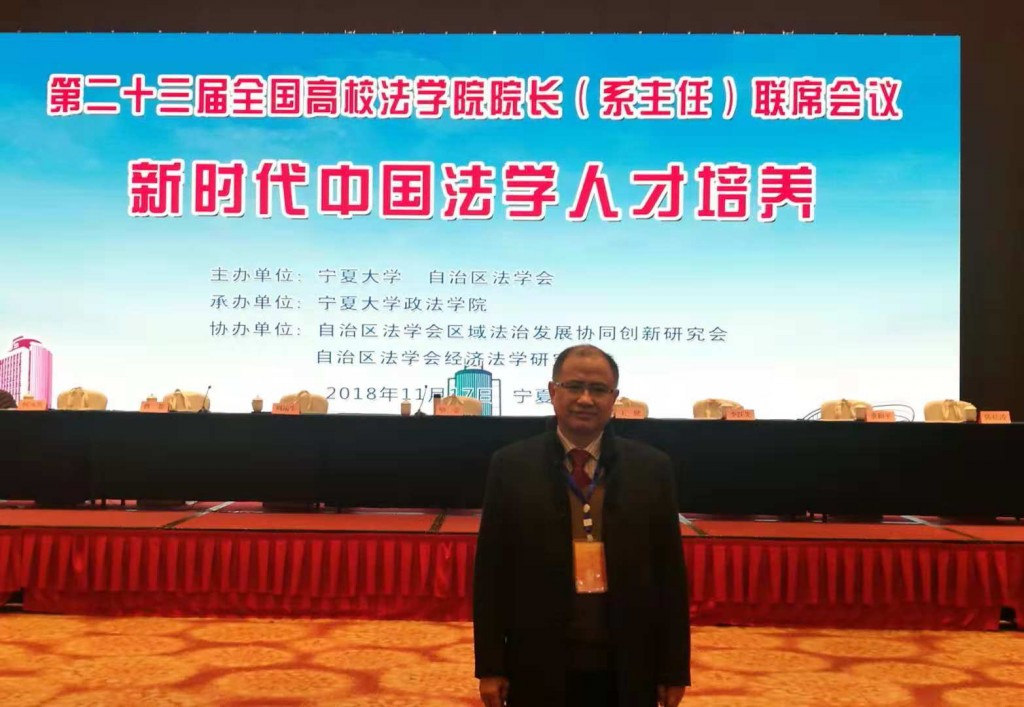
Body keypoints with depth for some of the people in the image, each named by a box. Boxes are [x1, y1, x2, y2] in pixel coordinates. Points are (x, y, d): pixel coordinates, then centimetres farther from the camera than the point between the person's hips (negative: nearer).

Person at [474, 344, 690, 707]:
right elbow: (491, 569, -1)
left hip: (626, 669, 1)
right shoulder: (511, 466, -2)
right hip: (539, 666, -1)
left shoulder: (652, 468, 1)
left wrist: (674, 669, 1)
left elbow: (671, 571, 2)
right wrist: (490, 666, -3)